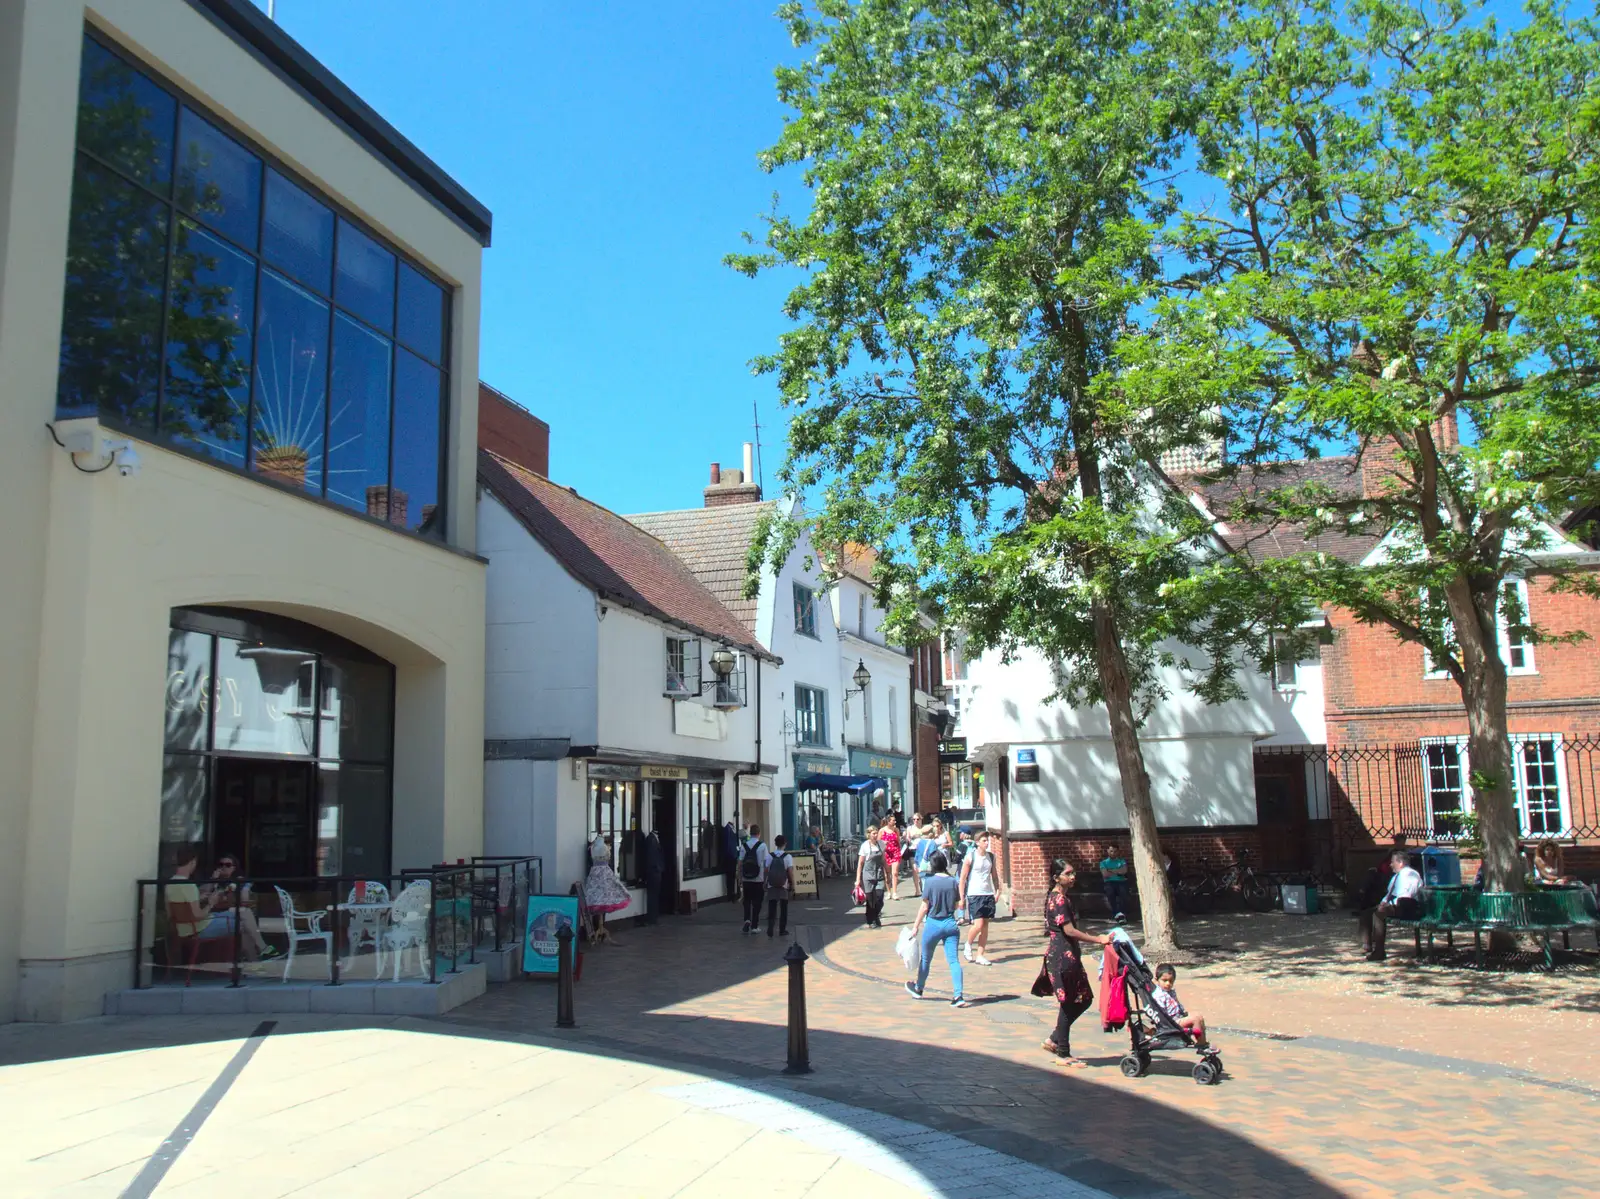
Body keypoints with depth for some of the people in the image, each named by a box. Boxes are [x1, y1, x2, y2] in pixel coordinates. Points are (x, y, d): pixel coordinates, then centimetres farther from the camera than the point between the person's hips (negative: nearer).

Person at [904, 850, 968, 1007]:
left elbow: (925, 907, -9)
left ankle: (918, 989, 35)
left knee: (926, 958, 16)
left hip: (933, 924, -2)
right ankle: (959, 995, -14)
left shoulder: (930, 881, -11)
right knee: (954, 960, -1)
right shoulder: (953, 882, -1)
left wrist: (916, 926, -1)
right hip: (950, 924, 2)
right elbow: (956, 904, 8)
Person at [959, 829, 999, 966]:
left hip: (988, 894, 5)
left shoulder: (991, 856, 7)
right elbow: (962, 878, -5)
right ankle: (968, 945, 14)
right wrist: (962, 898, -7)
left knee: (985, 926, 4)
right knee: (978, 925, -13)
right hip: (974, 895, -5)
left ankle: (980, 955, 12)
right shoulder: (971, 857, -7)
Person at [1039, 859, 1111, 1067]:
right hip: (1062, 956, -10)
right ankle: (1063, 1054, 8)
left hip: (1069, 955, 10)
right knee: (1068, 1003, -2)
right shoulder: (1059, 899, -17)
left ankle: (1055, 1040, 21)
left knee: (1083, 1000, 13)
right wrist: (1098, 940, -20)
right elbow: (1069, 931, -22)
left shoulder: (1063, 897, 14)